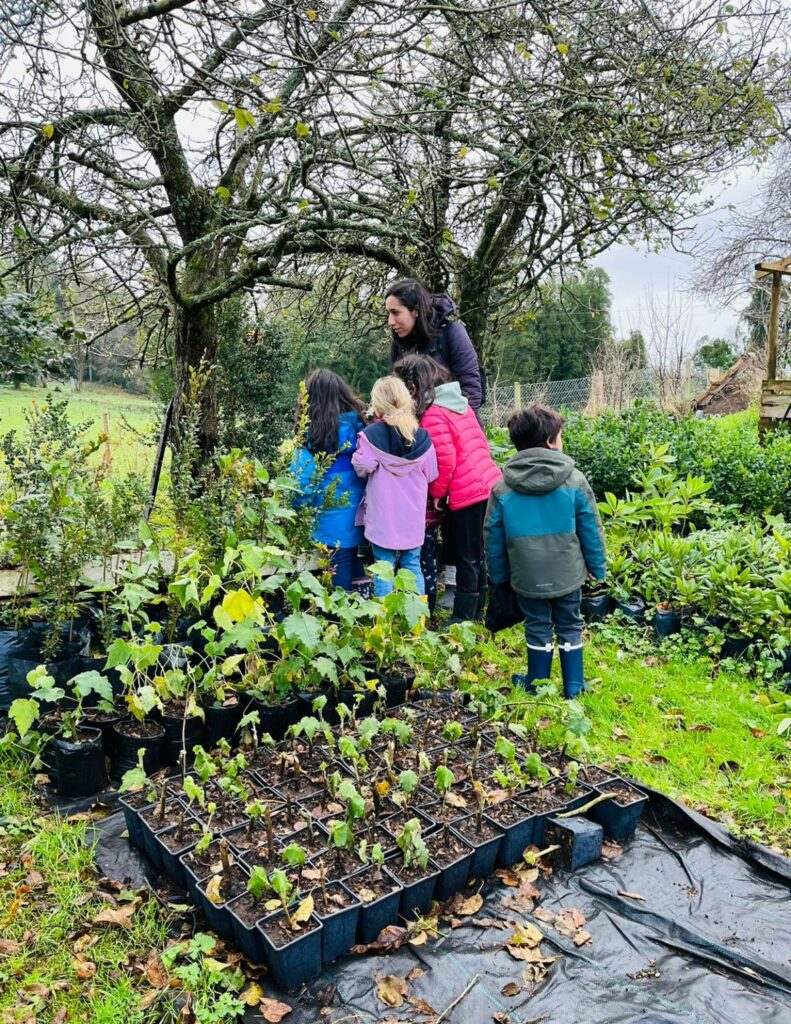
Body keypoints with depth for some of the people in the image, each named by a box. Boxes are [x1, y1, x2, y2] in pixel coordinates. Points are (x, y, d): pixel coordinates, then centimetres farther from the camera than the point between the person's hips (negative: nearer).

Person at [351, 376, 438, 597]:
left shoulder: (371, 434, -13)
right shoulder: (422, 436, -2)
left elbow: (362, 468, -16)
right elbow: (431, 475, 5)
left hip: (383, 516, -3)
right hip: (413, 517, 3)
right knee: (412, 568, 15)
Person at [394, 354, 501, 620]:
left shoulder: (432, 414, -13)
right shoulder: (458, 401, 13)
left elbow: (446, 459, -19)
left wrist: (437, 492, -4)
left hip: (467, 494, -8)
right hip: (489, 484, 8)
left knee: (467, 559, 1)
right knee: (477, 556, 17)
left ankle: (463, 619, 11)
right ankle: (476, 613, 28)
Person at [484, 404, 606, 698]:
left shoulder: (502, 488, -8)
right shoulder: (574, 481, -11)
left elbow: (493, 537, -1)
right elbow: (591, 530, -4)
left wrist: (499, 575, 11)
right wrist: (598, 567, 8)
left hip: (527, 578, 0)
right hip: (567, 575, 0)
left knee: (538, 629, 16)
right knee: (569, 627, 16)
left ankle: (537, 683, 28)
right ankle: (574, 685, 25)